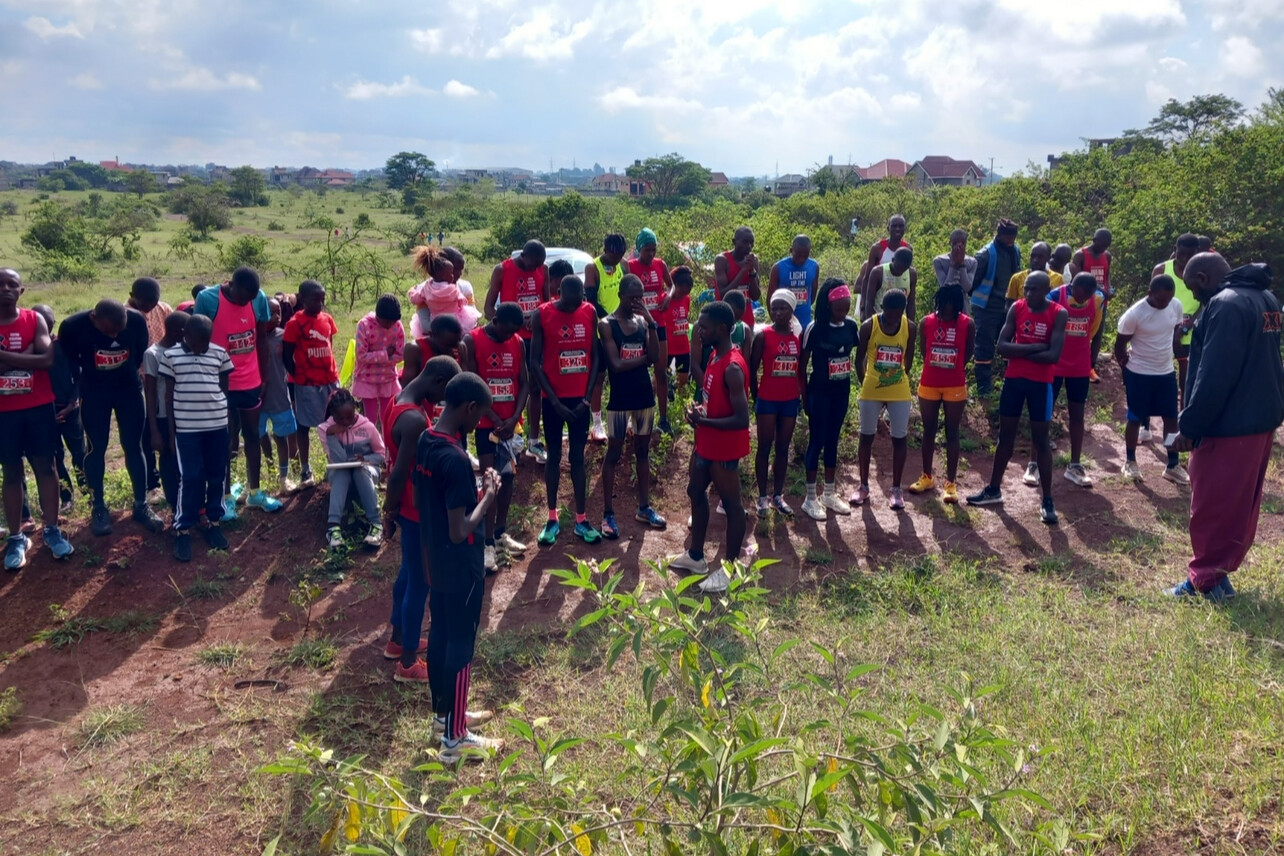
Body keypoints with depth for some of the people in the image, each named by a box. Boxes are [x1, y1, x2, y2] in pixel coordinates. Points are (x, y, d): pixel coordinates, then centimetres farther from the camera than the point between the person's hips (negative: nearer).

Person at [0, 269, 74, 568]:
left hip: (39, 407, 0)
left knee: (45, 466, 7)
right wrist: (25, 356, -19)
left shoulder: (35, 319, -2)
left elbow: (47, 359, -14)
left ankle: (52, 530, 18)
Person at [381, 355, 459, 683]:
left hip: (409, 506, 10)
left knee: (409, 574, 24)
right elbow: (398, 475, -25)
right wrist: (390, 514, -12)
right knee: (420, 583, 4)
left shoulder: (399, 402, 2)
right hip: (418, 511, -10)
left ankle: (397, 641, 41)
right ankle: (408, 663, 17)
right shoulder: (415, 420, -30)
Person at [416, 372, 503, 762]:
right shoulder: (455, 458, -28)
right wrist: (488, 496, -14)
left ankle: (443, 713, 39)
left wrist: (472, 488, 6)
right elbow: (460, 531, -27)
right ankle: (455, 738, 16)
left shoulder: (425, 441, 0)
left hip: (435, 562, 9)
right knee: (460, 646, 4)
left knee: (439, 635, 21)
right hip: (461, 568, -9)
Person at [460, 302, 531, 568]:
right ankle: (488, 543, 1)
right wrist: (495, 419, -15)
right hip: (487, 422, -5)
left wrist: (514, 418, -9)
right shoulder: (471, 341, -10)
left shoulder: (517, 343, 5)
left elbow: (524, 383, 5)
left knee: (508, 476, 11)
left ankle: (501, 533, 25)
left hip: (510, 422, 5)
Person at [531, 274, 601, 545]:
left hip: (580, 397, 2)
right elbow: (535, 362, -8)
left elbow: (595, 356, 4)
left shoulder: (590, 312, -1)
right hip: (554, 398, -2)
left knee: (578, 456, 8)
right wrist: (554, 399, -11)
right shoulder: (542, 315, -9)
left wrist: (587, 396, -4)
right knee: (554, 455, 7)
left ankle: (581, 520, 14)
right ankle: (552, 519, 16)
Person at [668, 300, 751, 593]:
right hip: (706, 443, 11)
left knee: (731, 504, 5)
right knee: (696, 492, 21)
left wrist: (702, 421, -21)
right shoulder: (716, 357, 5)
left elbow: (741, 419, -28)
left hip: (724, 448, -10)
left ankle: (728, 569, 19)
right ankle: (695, 556, 37)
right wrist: (700, 411, 0)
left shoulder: (732, 368, -26)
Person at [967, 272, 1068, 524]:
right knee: (1005, 435, 13)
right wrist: (1034, 347, -17)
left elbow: (1053, 355, -18)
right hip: (1014, 379, 3)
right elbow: (1002, 346, -8)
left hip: (1040, 382, -3)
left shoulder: (1058, 314, -10)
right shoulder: (1016, 308, -1)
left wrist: (1020, 352, -12)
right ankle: (994, 490, 25)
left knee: (1040, 439, 1)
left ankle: (1047, 500, 9)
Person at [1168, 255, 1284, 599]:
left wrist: (1189, 426, -19)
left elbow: (1214, 375, -24)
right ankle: (1218, 569, 26)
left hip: (1230, 423, -10)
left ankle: (1207, 579, 9)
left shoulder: (1225, 305, -20)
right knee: (1241, 503, 16)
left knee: (1212, 505, 0)